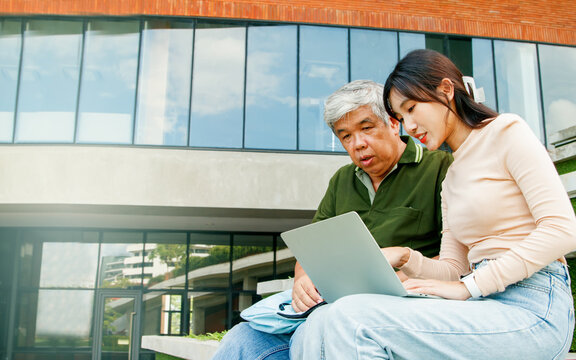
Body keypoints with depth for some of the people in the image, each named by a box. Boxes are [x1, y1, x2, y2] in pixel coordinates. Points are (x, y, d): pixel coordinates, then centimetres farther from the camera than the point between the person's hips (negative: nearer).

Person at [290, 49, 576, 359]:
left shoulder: (505, 131, 1)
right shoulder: (451, 177, 23)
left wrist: (469, 286, -14)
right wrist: (404, 258, -2)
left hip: (533, 307, -6)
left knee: (353, 321, -26)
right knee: (312, 333, -15)